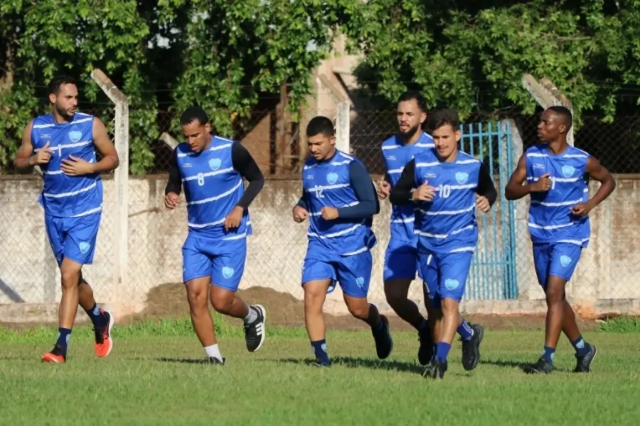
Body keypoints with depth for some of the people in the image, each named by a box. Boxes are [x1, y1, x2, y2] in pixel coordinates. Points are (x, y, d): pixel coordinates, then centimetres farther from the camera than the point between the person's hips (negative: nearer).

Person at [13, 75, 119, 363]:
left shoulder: (90, 125, -5)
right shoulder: (35, 128, 3)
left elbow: (113, 158, 3)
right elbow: (18, 163, 9)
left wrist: (89, 168, -15)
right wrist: (33, 160, -13)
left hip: (84, 212, -4)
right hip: (54, 212, 4)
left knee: (69, 276, -13)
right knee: (72, 277, 13)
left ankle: (61, 346, -13)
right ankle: (100, 319, 41)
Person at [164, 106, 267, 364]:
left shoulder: (231, 151, -11)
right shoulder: (180, 155, 0)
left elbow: (257, 179, 1)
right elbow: (174, 182, 16)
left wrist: (240, 208, -12)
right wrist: (170, 194, -8)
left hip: (229, 237, -4)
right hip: (197, 237, 4)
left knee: (221, 301, -7)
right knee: (195, 297, -9)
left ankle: (253, 316, 27)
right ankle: (214, 357, 1)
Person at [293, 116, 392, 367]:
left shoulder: (351, 167, -10)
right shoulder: (308, 168, 8)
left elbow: (371, 206, -11)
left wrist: (338, 213, -22)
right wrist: (299, 208, 2)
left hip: (353, 247, -4)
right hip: (320, 246, 4)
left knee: (357, 308, 6)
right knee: (312, 297, -16)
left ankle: (379, 325, 40)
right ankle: (321, 355, -12)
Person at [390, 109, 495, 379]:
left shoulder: (473, 167, -3)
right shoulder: (419, 164, -4)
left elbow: (489, 191, 14)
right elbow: (395, 195, 0)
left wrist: (487, 200, -9)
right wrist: (413, 195, -20)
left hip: (458, 244, -3)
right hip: (427, 244, 3)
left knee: (449, 301, -17)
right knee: (437, 306, 13)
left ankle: (439, 360, -16)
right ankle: (470, 334, 41)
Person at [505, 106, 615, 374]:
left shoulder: (581, 161, -7)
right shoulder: (531, 157, 1)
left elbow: (608, 181, 9)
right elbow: (510, 191, 1)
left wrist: (590, 204, -8)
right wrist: (532, 186, -19)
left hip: (569, 234, -5)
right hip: (541, 236, 5)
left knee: (554, 291, -18)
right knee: (556, 298, 12)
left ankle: (548, 357, -19)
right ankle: (582, 348, 30)